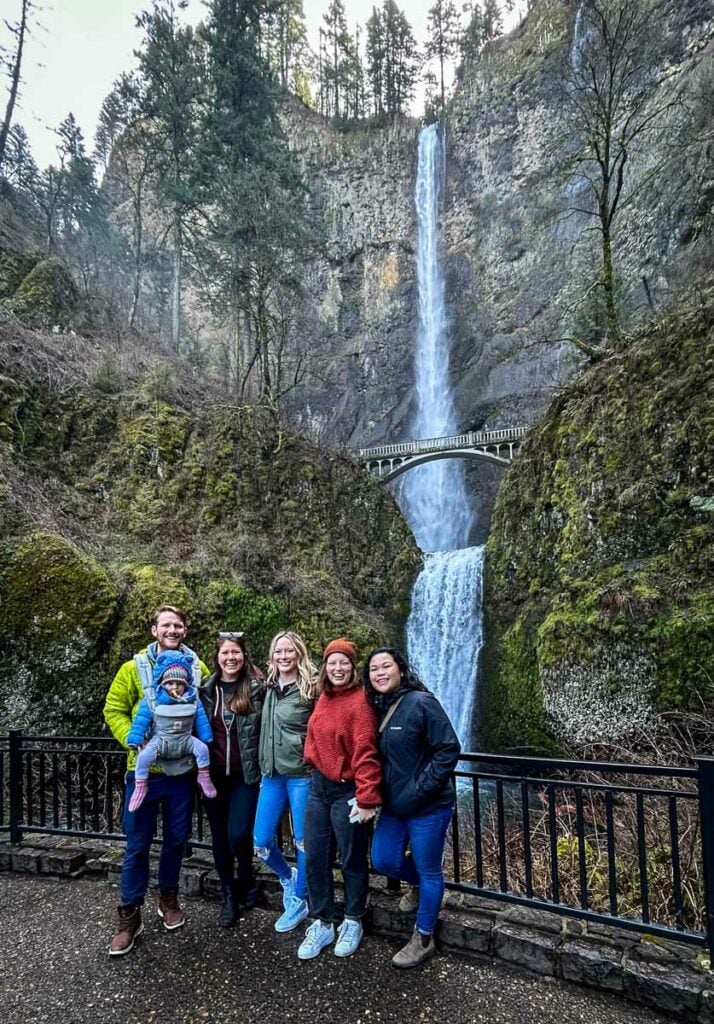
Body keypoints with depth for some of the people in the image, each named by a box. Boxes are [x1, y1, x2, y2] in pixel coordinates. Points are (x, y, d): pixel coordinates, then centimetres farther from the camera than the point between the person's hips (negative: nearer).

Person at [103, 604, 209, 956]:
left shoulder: (199, 669, 2)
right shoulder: (134, 668, -5)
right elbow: (114, 710, -3)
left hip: (183, 769, 2)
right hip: (144, 769, -2)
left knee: (176, 839, 15)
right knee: (138, 844, 6)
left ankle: (168, 898, 37)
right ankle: (129, 915, 22)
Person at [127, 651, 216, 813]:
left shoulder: (192, 700, -3)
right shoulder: (152, 700, -10)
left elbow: (201, 720, 3)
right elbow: (141, 721, -9)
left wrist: (206, 739, 3)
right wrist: (136, 741, -14)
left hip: (185, 740, 2)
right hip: (160, 740, -2)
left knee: (202, 748, -16)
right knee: (144, 755, -25)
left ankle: (204, 777, 8)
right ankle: (140, 786, -4)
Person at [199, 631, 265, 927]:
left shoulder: (257, 688, -6)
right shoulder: (206, 689, 1)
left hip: (245, 774, -3)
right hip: (214, 774, 3)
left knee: (238, 834, -5)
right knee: (219, 836, 11)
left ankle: (246, 879, 26)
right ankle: (228, 895, 29)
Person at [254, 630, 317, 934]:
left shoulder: (311, 688, -12)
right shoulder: (270, 688, 6)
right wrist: (263, 768, 15)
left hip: (301, 775, -6)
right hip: (272, 774, 6)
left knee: (303, 841, 8)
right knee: (260, 843, 8)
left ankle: (299, 901, 29)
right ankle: (288, 877, 37)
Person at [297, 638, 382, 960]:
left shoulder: (359, 702, -19)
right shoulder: (324, 698, 4)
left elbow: (366, 753, -22)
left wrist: (367, 799, -24)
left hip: (346, 791, -7)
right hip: (319, 787, 7)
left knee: (352, 861, 12)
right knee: (314, 860, 13)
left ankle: (353, 923, 33)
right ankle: (322, 925, 31)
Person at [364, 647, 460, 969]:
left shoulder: (421, 702, -19)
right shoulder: (376, 708, 3)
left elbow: (449, 750, -20)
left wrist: (419, 790, -20)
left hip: (428, 806, -7)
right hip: (393, 806, 7)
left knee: (429, 872, 9)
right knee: (383, 861, 13)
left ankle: (423, 940, 29)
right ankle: (418, 882, 43)